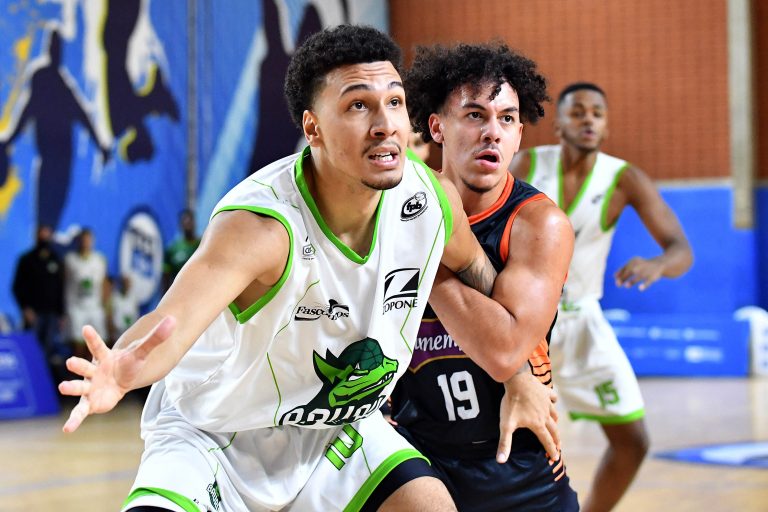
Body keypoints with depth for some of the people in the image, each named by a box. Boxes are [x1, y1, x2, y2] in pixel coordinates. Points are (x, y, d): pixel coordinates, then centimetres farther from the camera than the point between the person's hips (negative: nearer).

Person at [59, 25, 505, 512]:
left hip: (335, 427, 5)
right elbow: (170, 321, -50)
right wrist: (124, 370, -72)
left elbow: (475, 267, 8)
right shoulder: (259, 224, -35)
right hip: (215, 435, -4)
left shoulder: (433, 201, -16)